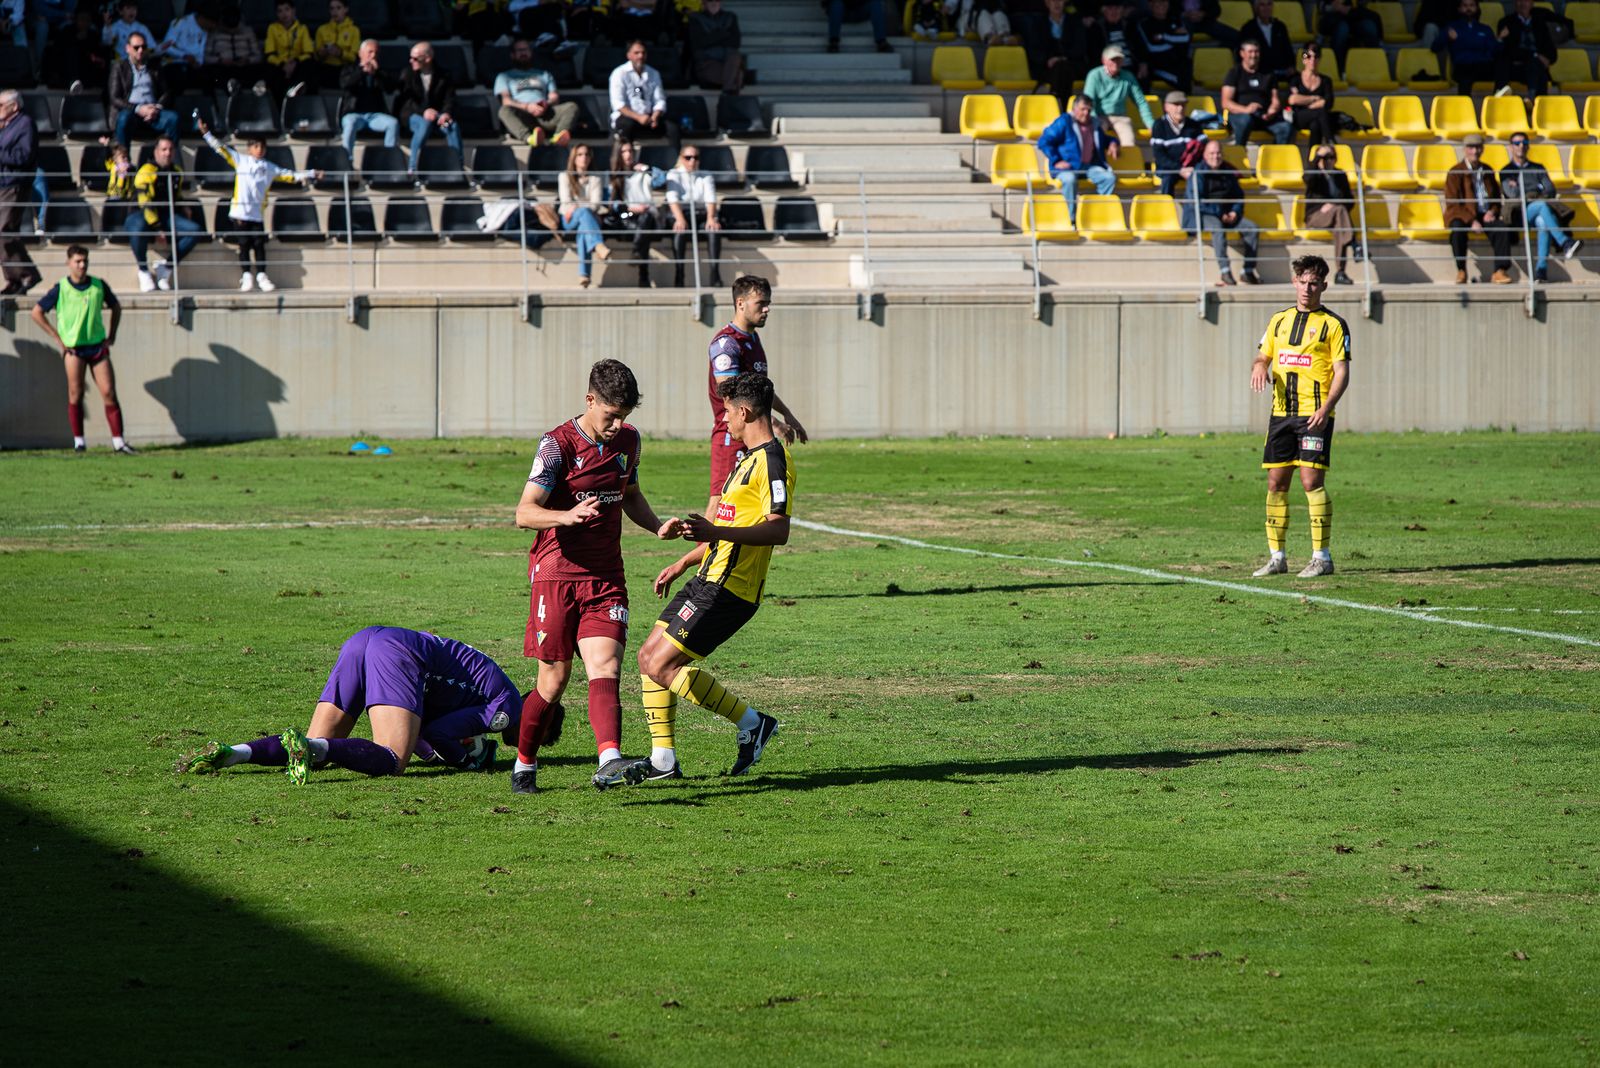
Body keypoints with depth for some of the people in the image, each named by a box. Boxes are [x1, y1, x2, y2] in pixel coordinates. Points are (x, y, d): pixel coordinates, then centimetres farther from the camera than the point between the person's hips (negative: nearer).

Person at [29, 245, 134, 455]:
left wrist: (111, 335, 10)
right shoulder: (60, 289, -6)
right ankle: (79, 441, 8)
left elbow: (116, 307, 19)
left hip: (98, 345, 2)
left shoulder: (99, 286, 2)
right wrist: (57, 338, -3)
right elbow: (36, 313, 0)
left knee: (109, 393, -5)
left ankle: (118, 441, -4)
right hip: (73, 348, -2)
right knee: (75, 395, -3)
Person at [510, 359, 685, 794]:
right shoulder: (558, 444, -11)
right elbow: (525, 513, -19)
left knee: (605, 667, -15)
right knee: (554, 680, 1)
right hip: (556, 574, -4)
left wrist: (658, 526, 7)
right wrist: (568, 515, -38)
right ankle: (524, 765, 22)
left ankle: (610, 761, -33)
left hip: (606, 577, 4)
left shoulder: (628, 440, 8)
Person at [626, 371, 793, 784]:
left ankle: (752, 723, -3)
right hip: (709, 579, 10)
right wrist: (684, 563, 33)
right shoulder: (751, 458, 19)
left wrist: (716, 531, -36)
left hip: (728, 589, -10)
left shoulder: (772, 459, -15)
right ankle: (663, 758, 14)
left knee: (662, 666, -12)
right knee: (649, 657, 10)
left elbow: (778, 530, -26)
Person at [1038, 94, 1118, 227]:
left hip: (1089, 166, 5)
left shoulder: (1094, 125, 17)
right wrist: (1056, 161, -16)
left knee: (1109, 177, -21)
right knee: (1070, 179, -40)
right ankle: (1072, 220, -34)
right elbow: (1044, 141, -8)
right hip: (1067, 167, -5)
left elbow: (1105, 138, 37)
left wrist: (1112, 143, 11)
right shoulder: (1063, 123, -3)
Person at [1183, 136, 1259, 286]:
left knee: (1252, 227, -14)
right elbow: (1194, 201, -13)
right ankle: (1225, 272, -46)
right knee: (1218, 229, -38)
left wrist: (1235, 212, 1)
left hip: (1226, 215, 6)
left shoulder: (1228, 172, 15)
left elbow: (1238, 195, 23)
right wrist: (1219, 213, -16)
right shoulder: (1198, 173, -4)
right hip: (1204, 215, -6)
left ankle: (1248, 272, -13)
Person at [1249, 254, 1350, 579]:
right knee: (1276, 482, 4)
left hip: (1314, 415, -6)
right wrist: (1259, 367, -4)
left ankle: (1321, 556, -7)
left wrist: (1325, 408, -19)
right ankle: (1277, 557, 11)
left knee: (1312, 480, -12)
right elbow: (1263, 356, 21)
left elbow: (1342, 372, -5)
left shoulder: (1333, 325, -1)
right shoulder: (1279, 321, 16)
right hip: (1281, 413, 6)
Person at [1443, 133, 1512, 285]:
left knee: (1502, 227, -26)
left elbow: (1497, 197, 22)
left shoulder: (1487, 171, 15)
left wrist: (1492, 211, -2)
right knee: (1458, 229, -37)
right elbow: (1452, 203, -8)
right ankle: (1461, 271, -25)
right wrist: (1471, 221, -20)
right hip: (1462, 216, -4)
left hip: (1485, 216, 4)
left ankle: (1500, 271, -26)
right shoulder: (1455, 173, -1)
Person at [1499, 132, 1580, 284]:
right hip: (1520, 214, -2)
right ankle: (1565, 243, -49)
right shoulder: (1506, 172, 19)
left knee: (1543, 223, -38)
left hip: (1540, 215, 2)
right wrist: (1538, 190, 5)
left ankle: (1541, 269, -49)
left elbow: (1551, 191, 11)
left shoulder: (1538, 169, 26)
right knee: (1542, 205, -36)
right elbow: (1513, 194, 0)